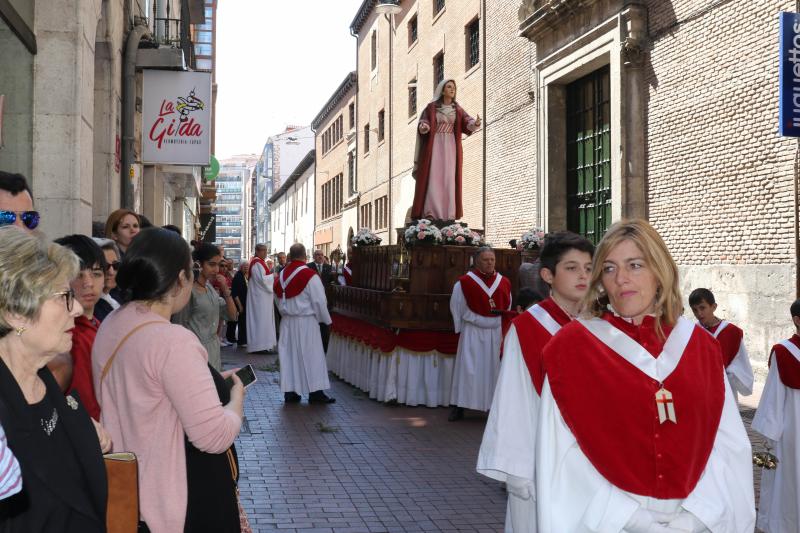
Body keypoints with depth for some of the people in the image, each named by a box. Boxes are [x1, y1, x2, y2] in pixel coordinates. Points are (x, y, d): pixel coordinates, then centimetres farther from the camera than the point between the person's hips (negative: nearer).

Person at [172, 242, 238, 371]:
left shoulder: (210, 287, 7)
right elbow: (179, 327, -11)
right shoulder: (188, 290, -15)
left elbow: (232, 315, 9)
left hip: (214, 350, 7)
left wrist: (226, 290, -4)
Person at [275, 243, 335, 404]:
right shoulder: (310, 275, -15)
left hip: (287, 321, 6)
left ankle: (290, 392, 11)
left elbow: (279, 300, 8)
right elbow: (319, 301, -14)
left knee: (289, 355, 10)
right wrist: (326, 320, -1)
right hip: (306, 321, -5)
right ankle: (315, 392, 4)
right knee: (311, 355, 2)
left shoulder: (281, 275, 3)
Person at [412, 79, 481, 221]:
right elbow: (423, 122, -5)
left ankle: (447, 213, -3)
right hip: (434, 145, -3)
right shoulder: (432, 107, 2)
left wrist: (476, 123, -27)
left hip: (450, 146, 3)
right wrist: (424, 127, -30)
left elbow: (467, 123, -4)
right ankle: (430, 212, -11)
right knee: (433, 177, -10)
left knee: (449, 179, -3)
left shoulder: (457, 109, 10)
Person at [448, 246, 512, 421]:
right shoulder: (465, 282, -5)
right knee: (467, 368, -3)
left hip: (496, 332, 3)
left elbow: (508, 309, 15)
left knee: (493, 368, 7)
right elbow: (456, 307, 2)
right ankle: (459, 407, 3)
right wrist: (461, 329, 3)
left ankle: (493, 405, 15)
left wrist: (505, 331, 14)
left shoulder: (504, 282, 5)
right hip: (472, 332, -3)